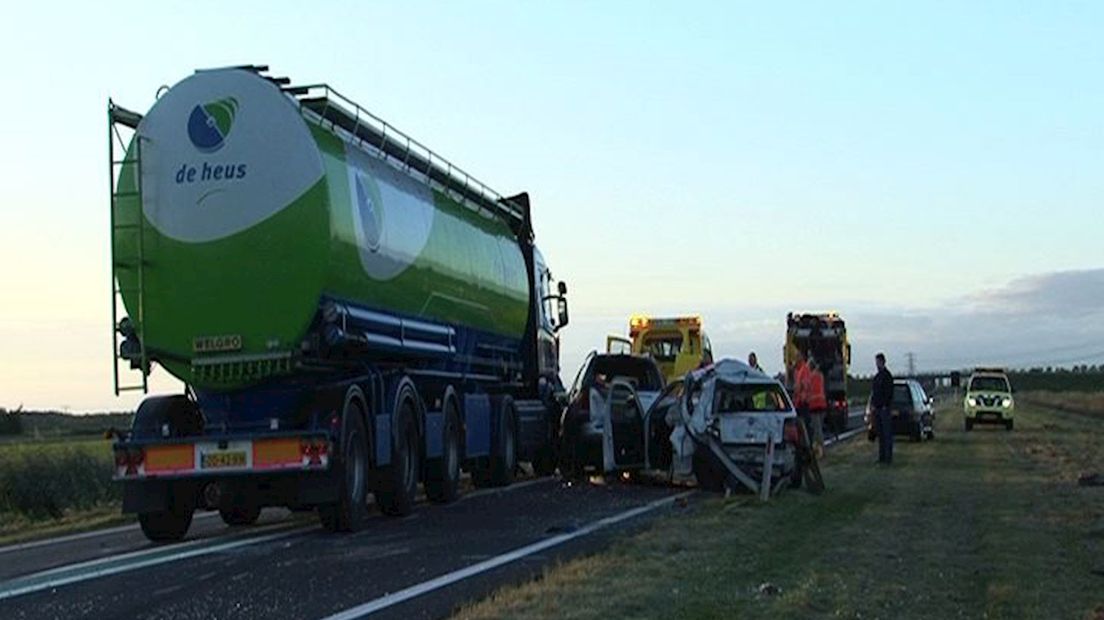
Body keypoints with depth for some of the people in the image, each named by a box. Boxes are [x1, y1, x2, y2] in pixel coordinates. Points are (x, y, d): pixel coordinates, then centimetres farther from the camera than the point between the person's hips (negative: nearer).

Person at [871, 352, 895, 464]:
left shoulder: (887, 375, -9)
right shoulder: (877, 376, 17)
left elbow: (889, 392, -14)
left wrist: (885, 406, -17)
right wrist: (872, 405, 11)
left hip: (884, 409, -8)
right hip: (877, 409, 8)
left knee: (887, 433, -5)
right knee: (880, 433, 10)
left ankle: (888, 457, -4)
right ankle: (882, 456, 15)